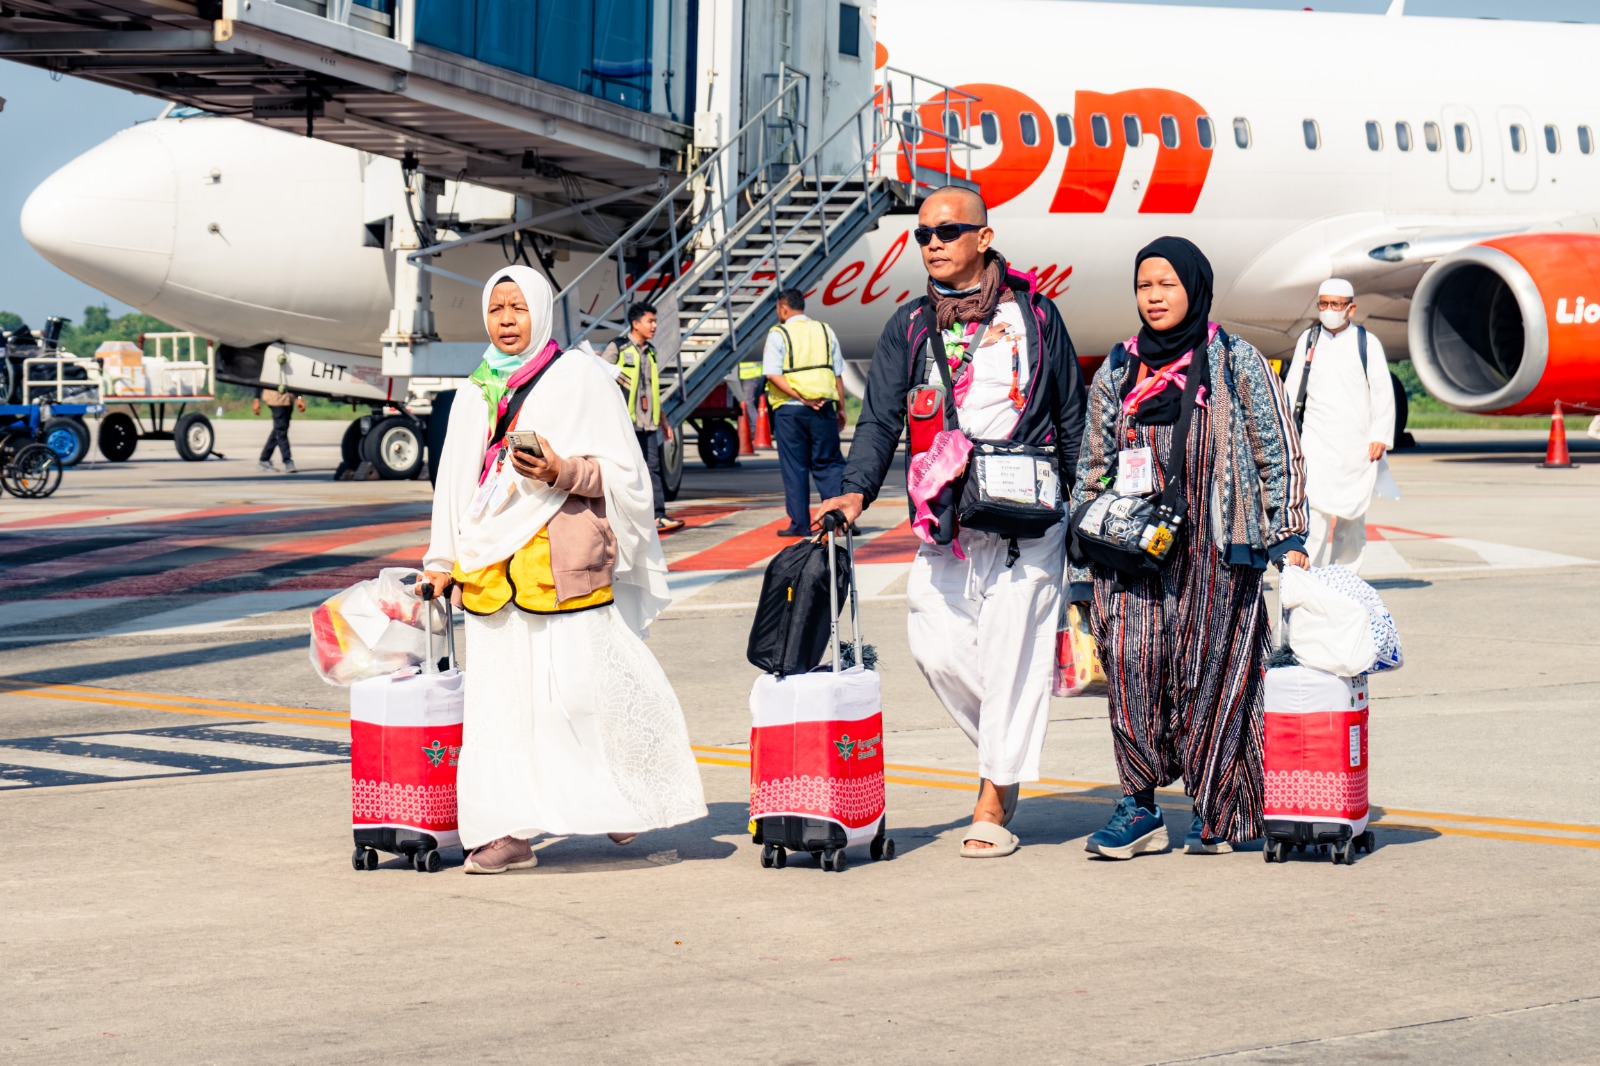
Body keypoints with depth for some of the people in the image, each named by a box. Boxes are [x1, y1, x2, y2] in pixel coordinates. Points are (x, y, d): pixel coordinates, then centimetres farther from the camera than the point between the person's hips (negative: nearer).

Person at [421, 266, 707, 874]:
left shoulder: (580, 378, 5)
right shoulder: (474, 397, 21)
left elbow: (621, 470, 0)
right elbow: (455, 487, 25)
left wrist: (564, 472, -17)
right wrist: (443, 561, 19)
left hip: (562, 558, -5)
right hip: (490, 566, 5)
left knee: (577, 686, -9)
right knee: (499, 693, -1)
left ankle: (629, 799, 12)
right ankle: (508, 831, -2)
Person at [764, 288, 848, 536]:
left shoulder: (778, 335, -2)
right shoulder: (824, 331, 10)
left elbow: (773, 374, -14)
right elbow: (838, 374, 9)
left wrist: (800, 397, -15)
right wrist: (840, 409, 13)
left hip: (789, 410, -3)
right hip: (823, 408, 3)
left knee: (794, 468, 3)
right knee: (829, 464, 8)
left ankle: (800, 523, 4)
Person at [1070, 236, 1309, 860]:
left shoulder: (1237, 364, 4)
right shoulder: (1116, 372, 15)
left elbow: (1280, 454, 4)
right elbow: (1093, 467, 21)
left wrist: (1290, 539, -2)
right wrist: (1081, 552, 17)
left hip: (1216, 547, -3)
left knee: (1211, 668, -3)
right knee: (1130, 659, -12)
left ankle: (1219, 811, 9)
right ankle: (1139, 808, -7)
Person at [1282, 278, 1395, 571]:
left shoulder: (1367, 342, 4)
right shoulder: (1308, 340, 10)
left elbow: (1383, 392, 4)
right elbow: (1292, 389, 14)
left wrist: (1380, 436, -3)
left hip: (1357, 442, 0)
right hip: (1317, 437, 0)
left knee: (1353, 509, 5)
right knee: (1316, 504, -14)